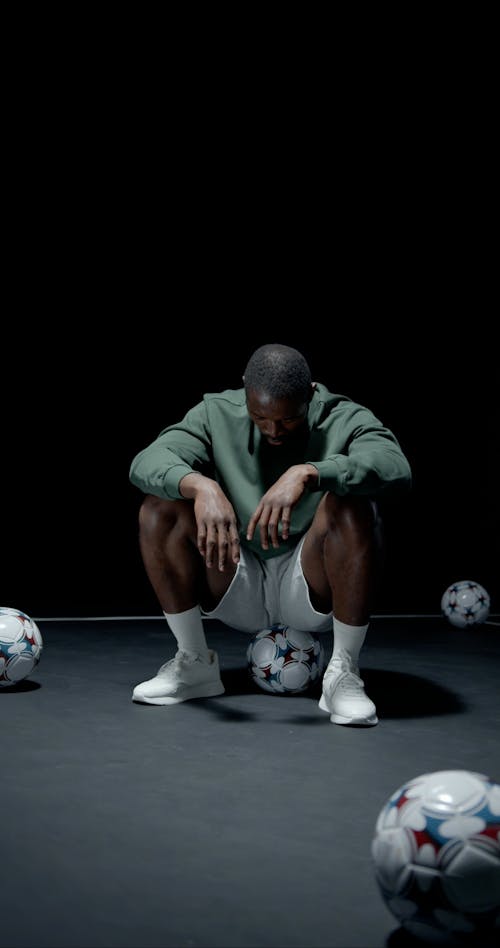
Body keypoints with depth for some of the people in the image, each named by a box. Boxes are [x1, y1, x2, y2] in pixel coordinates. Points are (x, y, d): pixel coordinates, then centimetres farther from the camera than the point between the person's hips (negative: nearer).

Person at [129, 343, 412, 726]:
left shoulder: (344, 420, -11)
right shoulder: (218, 414, -3)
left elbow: (395, 467, -32)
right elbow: (146, 462, -18)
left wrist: (307, 474, -45)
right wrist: (201, 486, -40)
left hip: (313, 593, -3)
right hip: (238, 592, 3)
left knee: (352, 506, -31)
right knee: (160, 506, -17)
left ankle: (344, 673, -18)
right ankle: (194, 663, -3)